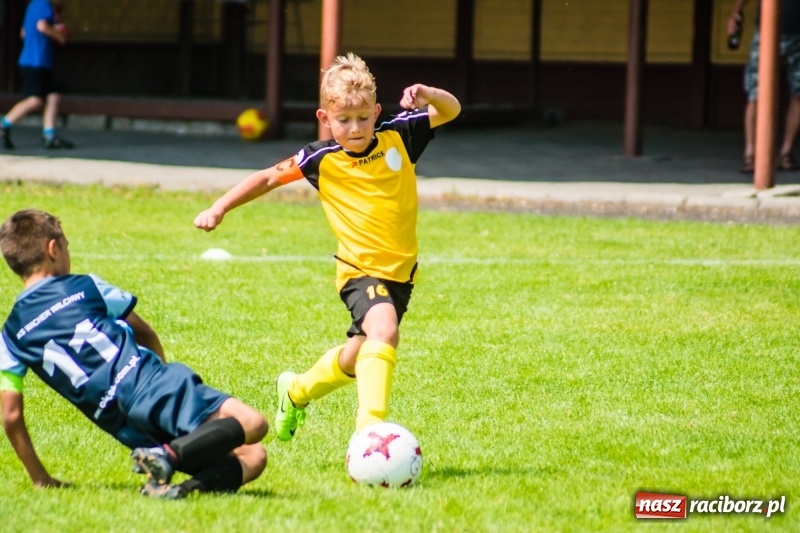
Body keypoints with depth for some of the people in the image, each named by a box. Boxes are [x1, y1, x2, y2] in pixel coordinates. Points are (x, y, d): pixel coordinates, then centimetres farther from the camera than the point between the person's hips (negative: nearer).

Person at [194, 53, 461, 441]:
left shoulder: (398, 137, -1)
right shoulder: (321, 160, -6)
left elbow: (450, 111, 0)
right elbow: (269, 178, 4)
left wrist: (428, 96, -22)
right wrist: (219, 209, 2)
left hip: (401, 271, 5)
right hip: (359, 270, -4)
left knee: (359, 357, 17)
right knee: (384, 329, -32)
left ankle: (296, 391, 44)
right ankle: (370, 427, -38)